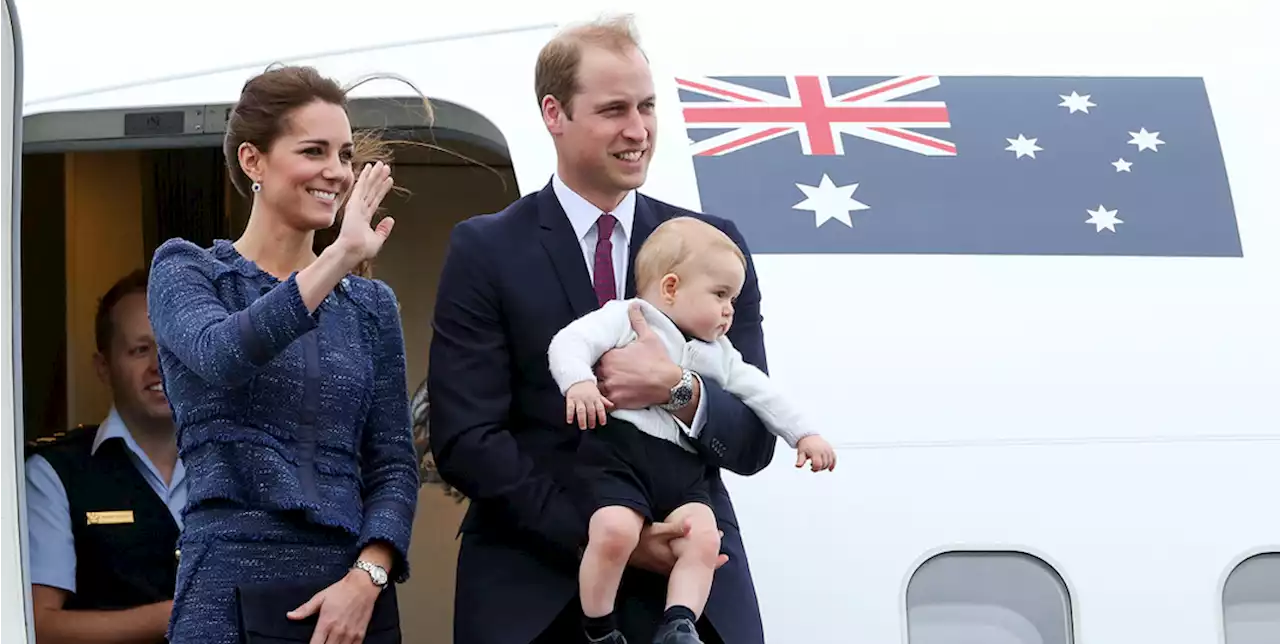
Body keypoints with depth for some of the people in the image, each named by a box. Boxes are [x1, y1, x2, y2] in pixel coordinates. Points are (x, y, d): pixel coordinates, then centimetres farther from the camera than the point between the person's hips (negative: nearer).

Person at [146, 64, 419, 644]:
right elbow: (221, 354, -19)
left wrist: (367, 576, -9)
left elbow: (393, 463, 8)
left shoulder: (371, 304, 13)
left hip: (352, 593, 4)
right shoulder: (185, 270, 3)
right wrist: (339, 259, -23)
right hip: (230, 589, -3)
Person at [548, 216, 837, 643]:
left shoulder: (718, 354, 27)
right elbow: (569, 343, -7)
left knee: (703, 538, -20)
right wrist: (578, 382, -26)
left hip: (683, 466, 6)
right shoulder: (624, 319, 6)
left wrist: (803, 433, 22)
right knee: (614, 531, -28)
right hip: (619, 451, -6)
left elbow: (761, 394, 31)